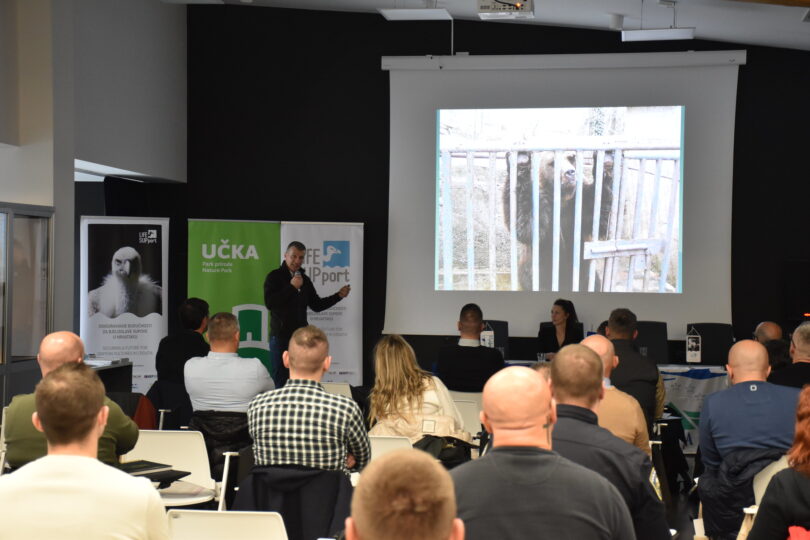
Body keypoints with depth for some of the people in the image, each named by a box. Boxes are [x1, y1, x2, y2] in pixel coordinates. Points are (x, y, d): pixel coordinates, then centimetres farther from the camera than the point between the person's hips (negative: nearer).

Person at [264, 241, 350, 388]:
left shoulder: (305, 279, 14)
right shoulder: (275, 277, -2)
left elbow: (316, 305, 18)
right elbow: (269, 303, -16)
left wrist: (339, 295, 7)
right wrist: (292, 287, -17)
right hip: (280, 335, -5)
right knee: (280, 379, -4)